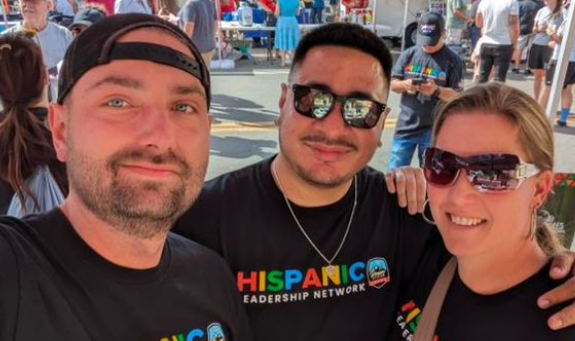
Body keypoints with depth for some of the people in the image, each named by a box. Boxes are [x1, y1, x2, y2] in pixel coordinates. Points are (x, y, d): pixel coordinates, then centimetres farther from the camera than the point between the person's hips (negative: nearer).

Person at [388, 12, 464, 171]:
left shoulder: (453, 60, -5)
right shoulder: (408, 54, 3)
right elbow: (392, 83, 5)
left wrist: (436, 90, -27)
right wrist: (405, 85, -18)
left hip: (435, 129, -2)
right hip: (406, 125, 3)